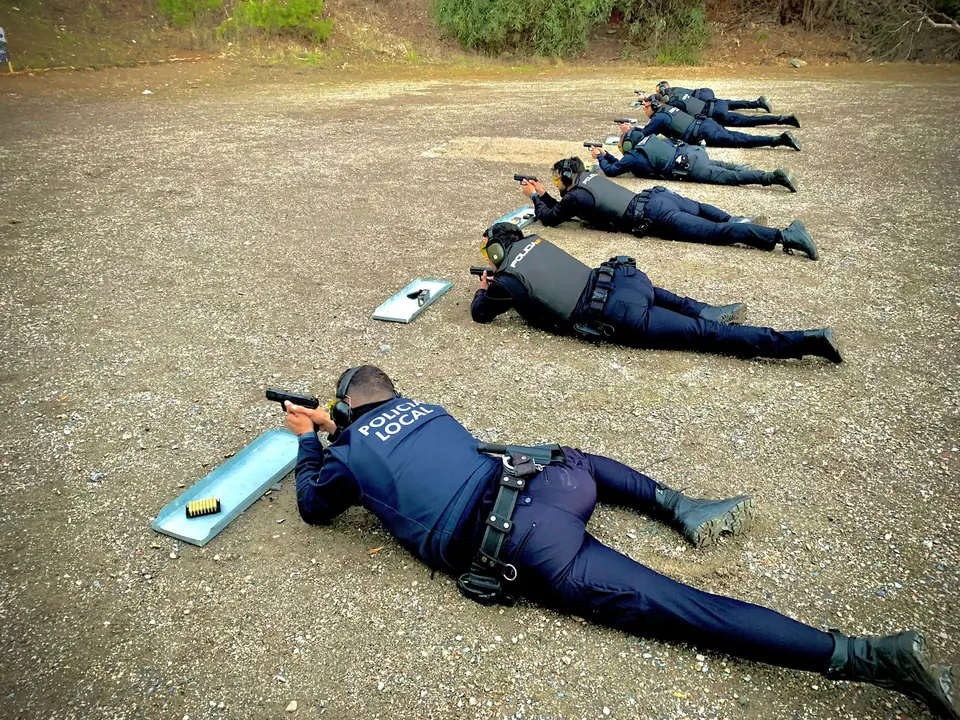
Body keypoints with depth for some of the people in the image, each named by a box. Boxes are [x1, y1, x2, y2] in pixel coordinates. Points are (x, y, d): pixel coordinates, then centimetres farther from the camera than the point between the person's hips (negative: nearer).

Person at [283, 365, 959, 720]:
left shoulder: (347, 455, 10)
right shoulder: (423, 406, 25)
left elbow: (314, 505, 31)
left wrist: (309, 441, 44)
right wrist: (331, 429, 53)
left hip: (518, 547, -5)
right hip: (541, 482, 5)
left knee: (665, 604, -9)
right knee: (576, 461, 39)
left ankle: (864, 656, -16)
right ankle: (680, 505, 14)